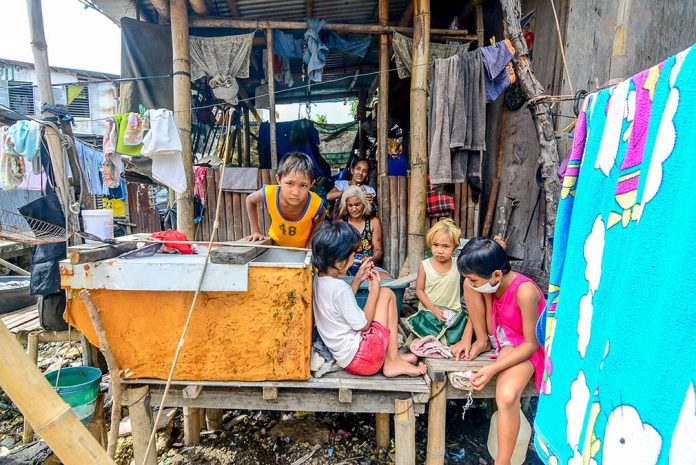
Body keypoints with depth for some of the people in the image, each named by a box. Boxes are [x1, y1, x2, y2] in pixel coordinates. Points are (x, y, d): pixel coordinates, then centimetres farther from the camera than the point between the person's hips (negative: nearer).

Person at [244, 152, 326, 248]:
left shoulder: (315, 204, -32)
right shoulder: (269, 194, -30)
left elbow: (322, 215, -7)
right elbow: (250, 200, -7)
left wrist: (312, 240, -13)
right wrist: (256, 231, -6)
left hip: (303, 249, -1)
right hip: (276, 245, 1)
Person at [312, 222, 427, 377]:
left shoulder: (319, 281, 2)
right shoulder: (339, 287, -25)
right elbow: (363, 325, -15)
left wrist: (358, 279, 9)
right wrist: (374, 290, -7)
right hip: (361, 358, -9)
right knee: (386, 294, -1)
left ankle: (393, 358, 15)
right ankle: (392, 361, 6)